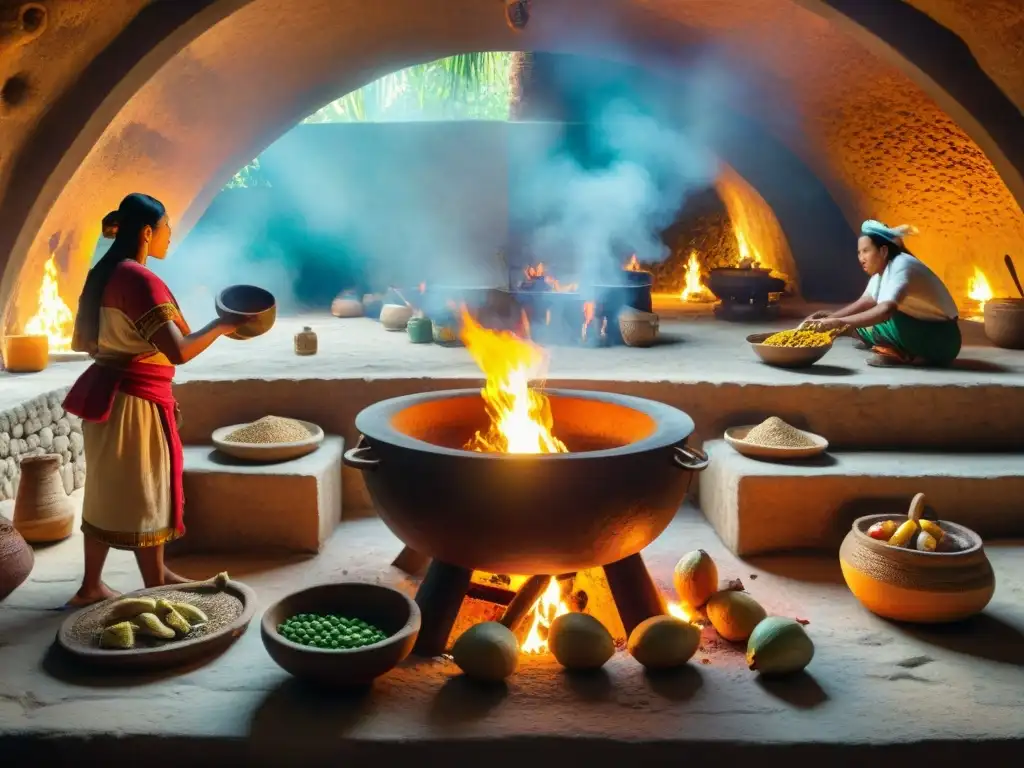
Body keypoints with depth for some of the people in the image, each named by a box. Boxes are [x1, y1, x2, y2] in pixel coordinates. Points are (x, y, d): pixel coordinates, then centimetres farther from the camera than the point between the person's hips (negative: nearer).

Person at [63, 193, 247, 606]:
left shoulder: (102, 274, 9)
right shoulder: (140, 280, -20)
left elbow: (80, 342, 18)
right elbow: (178, 351, -27)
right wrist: (221, 326, -13)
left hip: (107, 394, 9)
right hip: (135, 401, -9)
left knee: (109, 493, 17)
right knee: (144, 496, 3)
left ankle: (91, 585, 28)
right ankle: (156, 591, 16)